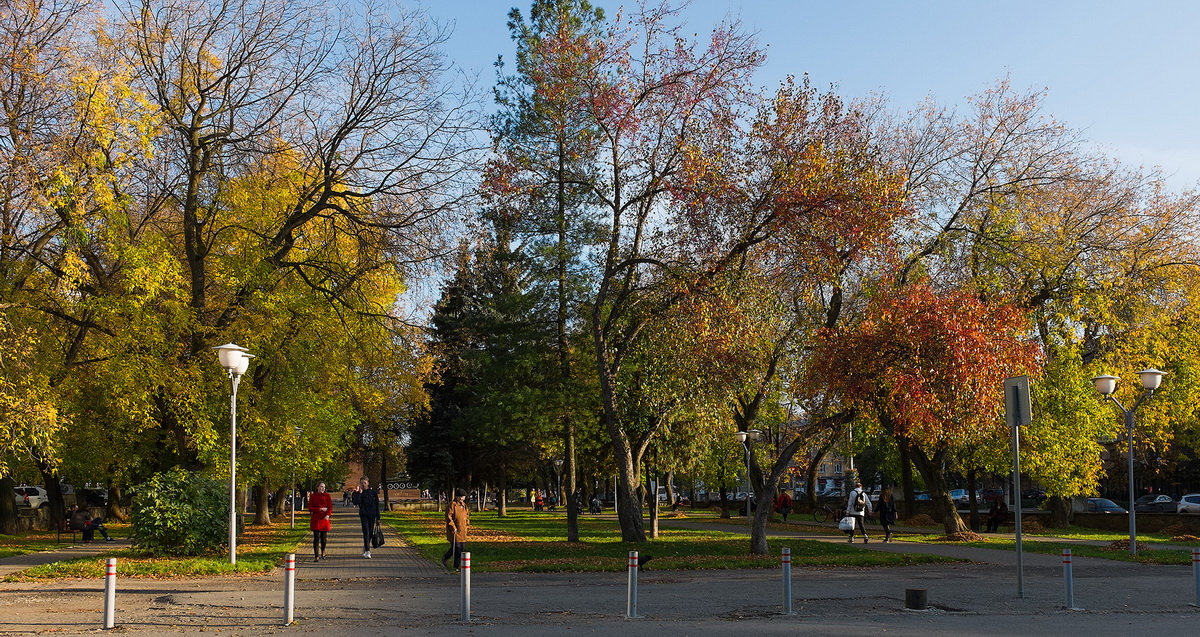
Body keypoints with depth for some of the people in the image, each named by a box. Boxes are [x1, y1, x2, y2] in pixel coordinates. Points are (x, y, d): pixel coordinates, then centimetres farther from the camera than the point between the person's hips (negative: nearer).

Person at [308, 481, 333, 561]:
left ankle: (323, 552, 30)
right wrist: (320, 509, -12)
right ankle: (316, 556, -8)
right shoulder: (313, 496, 3)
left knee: (323, 537, 5)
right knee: (316, 537, -8)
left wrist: (328, 515, -17)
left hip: (324, 519, 1)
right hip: (315, 519, -1)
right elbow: (310, 508, -1)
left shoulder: (327, 496, 6)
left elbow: (330, 507, 1)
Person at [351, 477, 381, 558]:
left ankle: (365, 549, 30)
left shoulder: (373, 492, 2)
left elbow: (377, 505, 5)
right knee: (366, 532, -12)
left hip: (372, 515, 2)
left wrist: (378, 518, 4)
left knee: (370, 533, 9)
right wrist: (358, 493, -22)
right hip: (363, 515, -2)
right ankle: (367, 552, -15)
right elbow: (355, 502, -18)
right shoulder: (360, 493, -2)